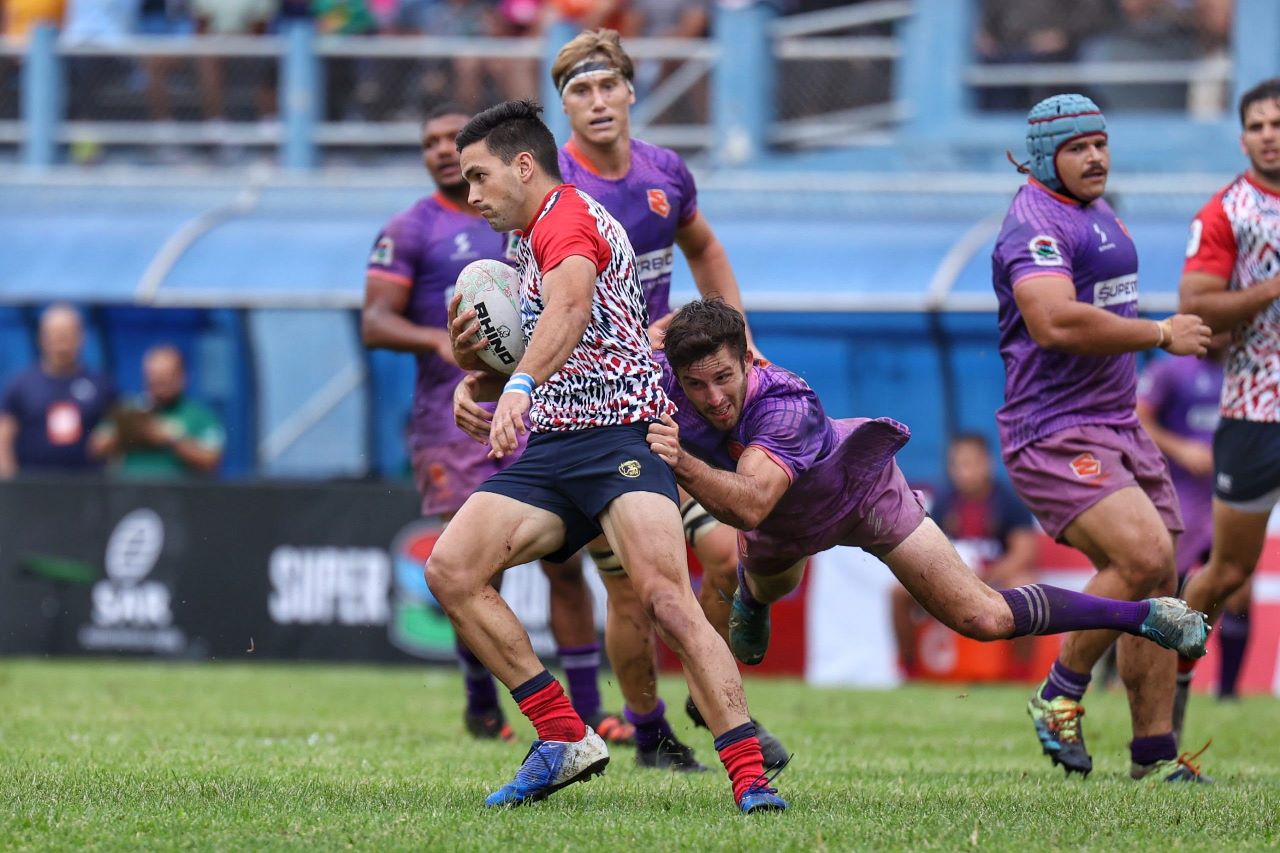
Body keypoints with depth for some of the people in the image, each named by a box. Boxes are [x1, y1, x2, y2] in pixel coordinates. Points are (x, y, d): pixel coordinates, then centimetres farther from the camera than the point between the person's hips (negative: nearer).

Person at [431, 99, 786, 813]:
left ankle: (752, 777, -27)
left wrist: (521, 385, -46)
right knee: (450, 569, -8)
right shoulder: (530, 248, 25)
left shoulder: (569, 214, -6)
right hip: (552, 445, 10)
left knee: (668, 600, -25)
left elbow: (571, 304, -29)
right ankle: (565, 740, -6)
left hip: (620, 431, -10)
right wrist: (474, 363, 12)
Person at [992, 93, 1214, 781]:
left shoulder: (1099, 212, 19)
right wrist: (1162, 335, -19)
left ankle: (1153, 754, 11)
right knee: (1144, 554, -25)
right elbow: (1056, 322, -29)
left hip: (1117, 426, 10)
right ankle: (1060, 696, -7)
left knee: (1156, 590, 5)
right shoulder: (1036, 221, -13)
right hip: (1055, 433, -10)